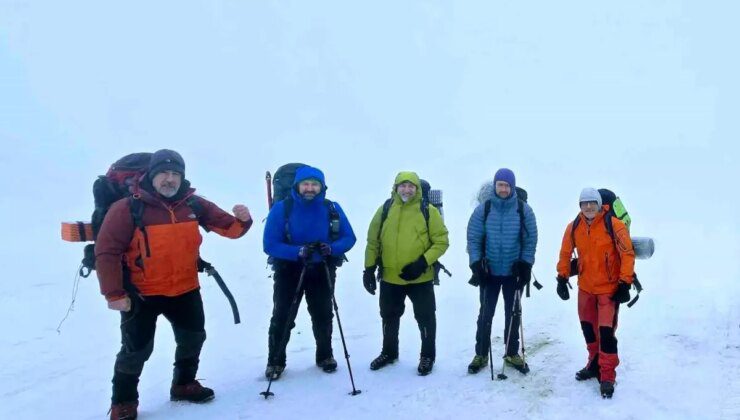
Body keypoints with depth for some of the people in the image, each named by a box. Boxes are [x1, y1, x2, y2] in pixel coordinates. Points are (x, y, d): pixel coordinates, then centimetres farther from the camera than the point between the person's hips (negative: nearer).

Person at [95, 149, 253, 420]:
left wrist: (242, 220, -24)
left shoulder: (194, 205, -4)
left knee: (193, 338, 18)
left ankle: (184, 385, 42)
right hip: (142, 294, -4)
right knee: (137, 349, 3)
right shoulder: (128, 209, -17)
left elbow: (228, 227, -1)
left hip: (185, 290, 5)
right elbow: (107, 251, -15)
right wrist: (114, 293, -17)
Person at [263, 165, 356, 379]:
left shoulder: (332, 208, -9)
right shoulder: (282, 208, -16)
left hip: (322, 271, 2)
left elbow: (349, 238, -5)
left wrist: (332, 248, -26)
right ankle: (275, 361, 19)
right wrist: (298, 251, -33)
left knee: (323, 316, 16)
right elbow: (270, 244, -19)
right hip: (289, 271, -2)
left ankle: (325, 355, 36)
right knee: (282, 317, 2)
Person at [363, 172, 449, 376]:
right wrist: (369, 269, 1)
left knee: (425, 317, 9)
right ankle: (389, 352, 39)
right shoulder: (385, 210, 2)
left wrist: (423, 262, -18)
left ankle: (427, 356, 29)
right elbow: (373, 241, 6)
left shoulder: (428, 211, -5)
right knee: (389, 317, 18)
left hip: (421, 278, -3)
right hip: (389, 277, 3)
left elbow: (441, 241, -6)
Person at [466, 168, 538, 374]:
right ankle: (481, 354, 21)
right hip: (489, 271, 0)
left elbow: (531, 239, -1)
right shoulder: (483, 209, -5)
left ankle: (512, 353, 28)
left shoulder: (524, 210, -5)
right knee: (485, 313, 8)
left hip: (514, 272, 0)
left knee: (513, 313, 13)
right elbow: (473, 238, -4)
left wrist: (526, 264, -8)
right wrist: (476, 264, -11)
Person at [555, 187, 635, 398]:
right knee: (588, 327, 17)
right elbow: (565, 253, 9)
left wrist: (624, 284, -15)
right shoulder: (574, 227, -2)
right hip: (585, 287, 5)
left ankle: (607, 376, 5)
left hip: (609, 288, -5)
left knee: (606, 331, -8)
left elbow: (628, 254, -13)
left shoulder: (614, 225, -16)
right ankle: (595, 363, 37)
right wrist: (562, 278, 6)